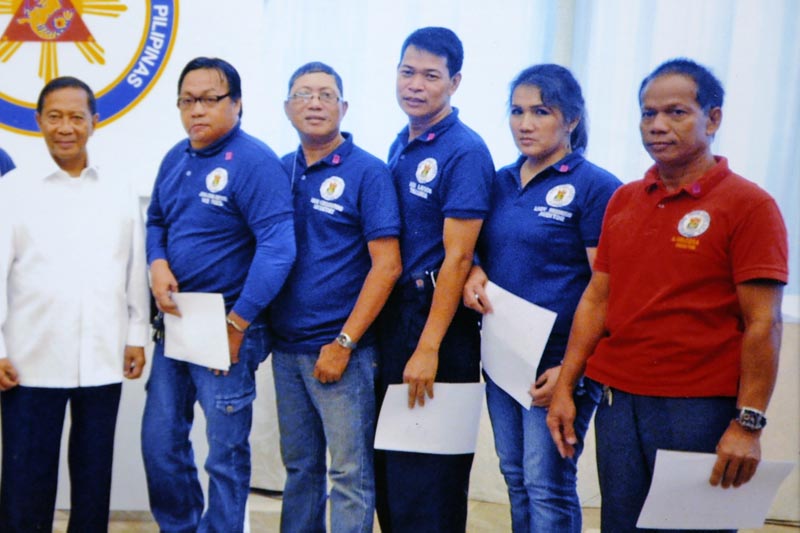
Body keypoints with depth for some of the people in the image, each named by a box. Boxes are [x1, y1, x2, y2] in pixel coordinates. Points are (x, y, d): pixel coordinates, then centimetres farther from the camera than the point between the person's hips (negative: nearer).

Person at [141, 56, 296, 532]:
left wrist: (238, 322, -20)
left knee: (226, 453, 4)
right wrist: (157, 262, -3)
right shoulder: (176, 159, 10)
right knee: (160, 442, 15)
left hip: (228, 327, -7)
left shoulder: (255, 162, -14)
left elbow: (277, 247, -21)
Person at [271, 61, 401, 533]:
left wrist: (344, 343, -14)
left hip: (340, 350, -5)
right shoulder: (280, 171, 9)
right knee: (299, 467, 16)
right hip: (286, 348, 5)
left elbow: (387, 265, -12)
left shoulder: (369, 172, -7)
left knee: (350, 472, 1)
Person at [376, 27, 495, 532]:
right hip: (392, 314, 8)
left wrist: (428, 348, -20)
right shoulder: (400, 147, 11)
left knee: (426, 469, 2)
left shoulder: (465, 152, -13)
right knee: (387, 458, 16)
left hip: (437, 319, -8)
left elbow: (457, 257, -18)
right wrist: (381, 324, 6)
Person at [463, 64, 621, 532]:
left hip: (557, 363, -6)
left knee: (547, 486, -1)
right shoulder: (501, 183, 9)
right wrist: (474, 272, -3)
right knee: (516, 478, 15)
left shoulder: (595, 187, -9)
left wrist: (572, 366, -17)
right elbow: (482, 252, 21)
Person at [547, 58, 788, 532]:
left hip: (700, 406, -5)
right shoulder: (623, 201, 11)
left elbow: (763, 324, -11)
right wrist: (565, 387, 7)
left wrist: (748, 425, -16)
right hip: (617, 400, 5)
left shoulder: (749, 205, -6)